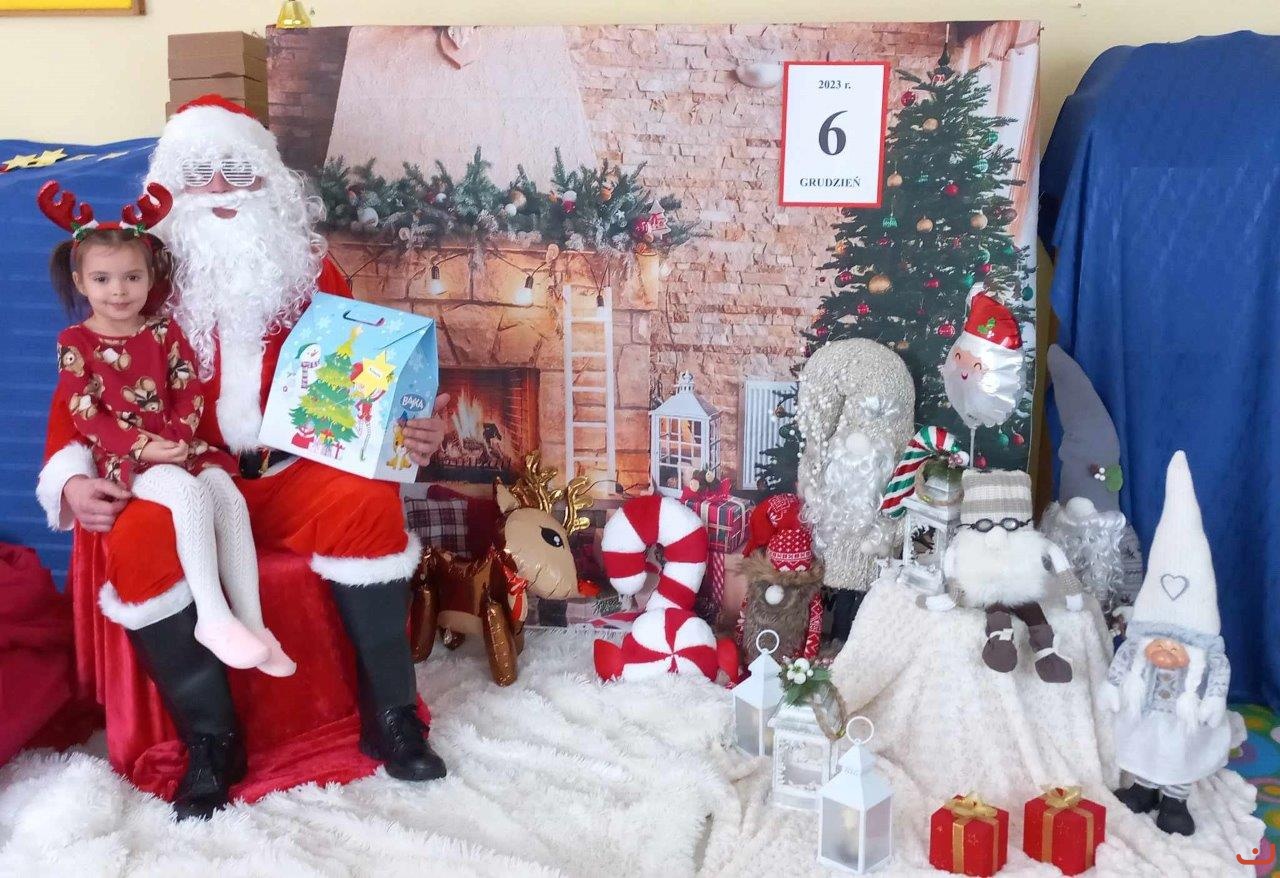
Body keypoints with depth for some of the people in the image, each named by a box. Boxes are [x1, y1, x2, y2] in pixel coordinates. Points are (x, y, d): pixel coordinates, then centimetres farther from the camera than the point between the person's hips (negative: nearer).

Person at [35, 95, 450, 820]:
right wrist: (72, 479, -13)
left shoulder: (308, 269, 7)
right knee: (139, 537, -33)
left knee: (369, 500, -29)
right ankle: (211, 736, -14)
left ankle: (390, 712, -14)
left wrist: (412, 429, -14)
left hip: (293, 475, 1)